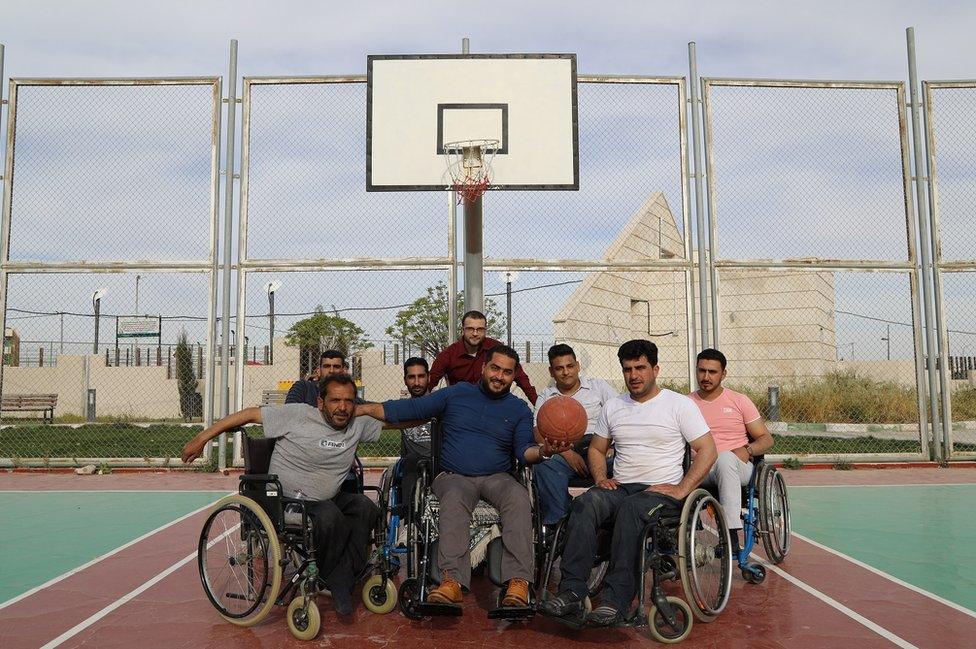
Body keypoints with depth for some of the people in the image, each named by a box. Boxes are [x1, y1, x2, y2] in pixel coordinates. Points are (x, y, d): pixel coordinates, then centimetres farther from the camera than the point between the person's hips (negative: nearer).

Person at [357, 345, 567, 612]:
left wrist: (543, 450, -23)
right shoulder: (456, 394, 11)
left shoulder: (520, 410, 13)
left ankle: (518, 581, -41)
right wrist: (363, 408, -1)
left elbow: (524, 450, 1)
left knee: (518, 496, -33)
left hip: (497, 477, 1)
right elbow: (411, 409, 8)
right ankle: (453, 581, -47)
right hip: (454, 477, 0)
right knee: (454, 498, -36)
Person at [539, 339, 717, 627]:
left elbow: (707, 450, -1)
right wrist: (601, 478, 4)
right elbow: (596, 449, 26)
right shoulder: (613, 407, 18)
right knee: (585, 503, -29)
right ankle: (571, 594, -36)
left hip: (661, 491, -4)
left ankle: (616, 601, -38)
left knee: (630, 508, -37)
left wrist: (681, 490, -12)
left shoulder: (680, 404, 4)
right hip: (619, 487, 4)